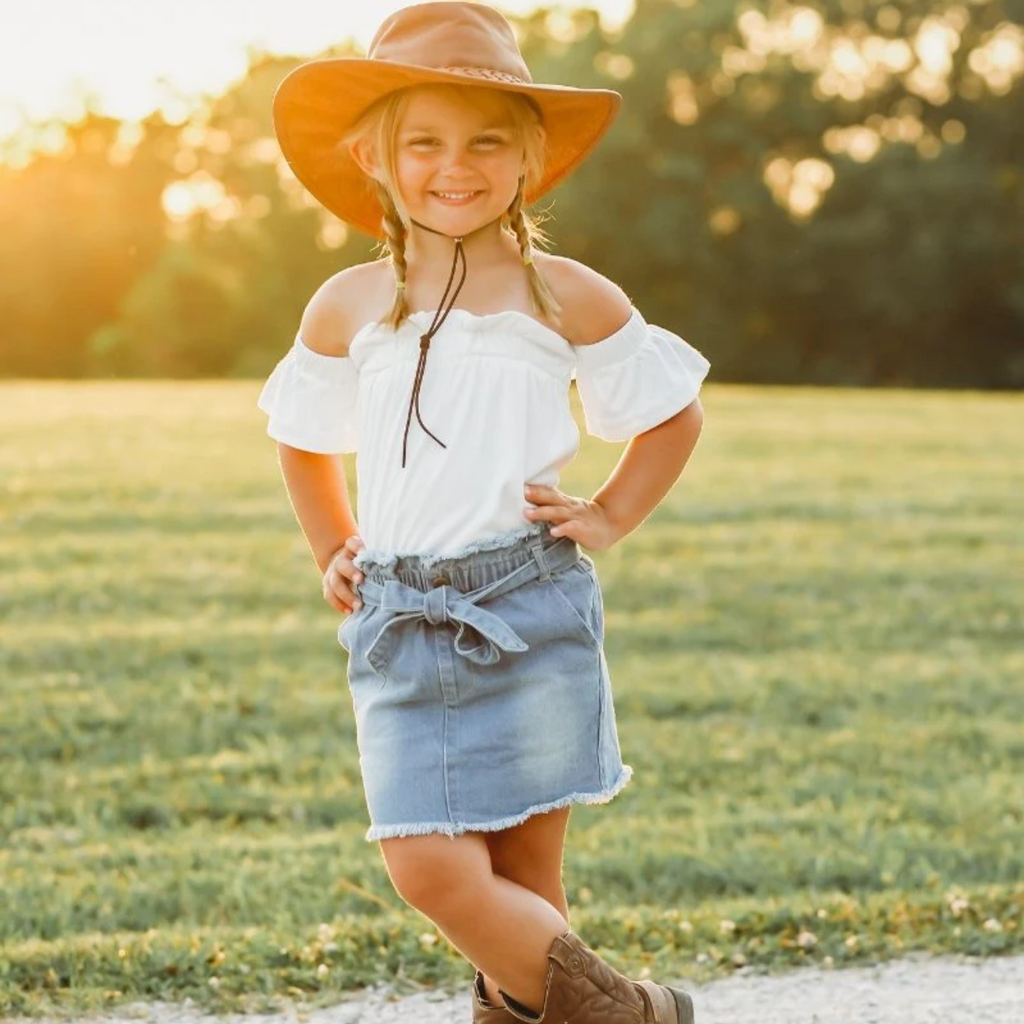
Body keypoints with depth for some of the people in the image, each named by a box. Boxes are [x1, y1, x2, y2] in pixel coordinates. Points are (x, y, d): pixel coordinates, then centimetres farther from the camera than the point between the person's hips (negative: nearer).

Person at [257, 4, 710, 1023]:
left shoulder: (566, 298, 2)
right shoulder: (345, 308, 8)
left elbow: (675, 410, 15)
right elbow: (302, 439, 26)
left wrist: (608, 519, 5)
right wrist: (333, 555, 16)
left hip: (532, 610, -2)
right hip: (399, 627, 2)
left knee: (525, 877, -1)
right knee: (433, 872, -9)